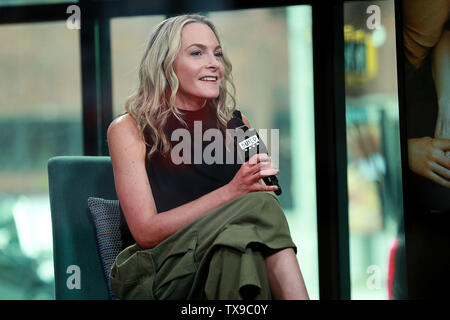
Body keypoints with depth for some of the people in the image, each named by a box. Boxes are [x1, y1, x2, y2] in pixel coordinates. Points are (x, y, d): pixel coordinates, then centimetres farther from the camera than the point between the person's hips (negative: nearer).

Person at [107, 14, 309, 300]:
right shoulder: (129, 130, 1)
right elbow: (145, 232, -9)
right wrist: (230, 192, -18)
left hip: (227, 262, 3)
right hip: (158, 274, -3)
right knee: (260, 205, -29)